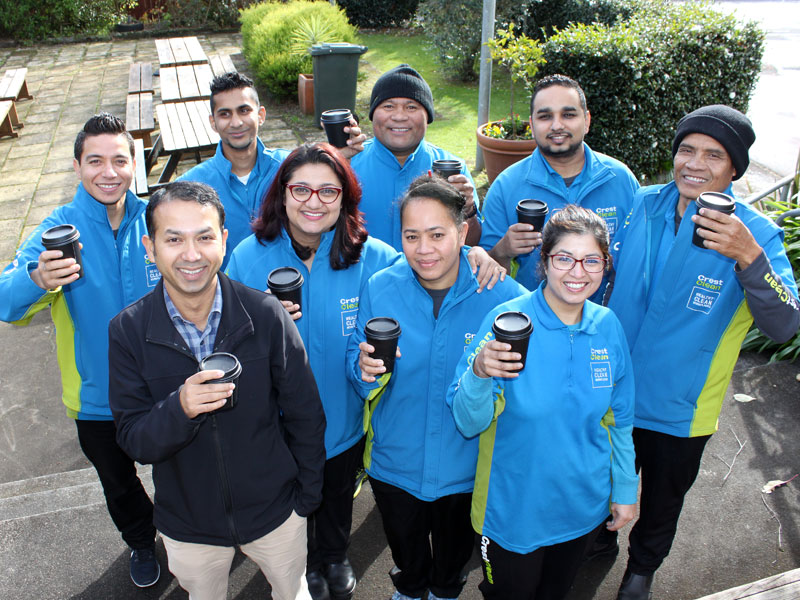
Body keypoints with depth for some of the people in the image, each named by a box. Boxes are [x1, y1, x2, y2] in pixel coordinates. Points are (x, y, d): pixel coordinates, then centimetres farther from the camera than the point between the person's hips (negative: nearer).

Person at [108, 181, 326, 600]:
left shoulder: (266, 315, -20)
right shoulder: (127, 332, -17)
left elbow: (305, 416, -9)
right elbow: (134, 442, -14)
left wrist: (307, 497, 0)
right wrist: (179, 408, -35)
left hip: (275, 512, 0)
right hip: (187, 525, 1)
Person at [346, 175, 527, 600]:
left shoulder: (502, 295, -20)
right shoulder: (379, 289, -15)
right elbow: (355, 360, -8)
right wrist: (364, 369, -29)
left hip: (466, 466, -1)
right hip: (395, 463, 1)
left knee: (455, 546, 30)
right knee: (404, 546, 30)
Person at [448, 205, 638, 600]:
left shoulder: (607, 326, -8)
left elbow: (619, 420, 5)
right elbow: (468, 423, -24)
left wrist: (625, 489, 9)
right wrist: (479, 373, -42)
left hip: (583, 508, 4)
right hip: (512, 509, -3)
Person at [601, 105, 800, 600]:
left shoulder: (756, 234, -17)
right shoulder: (644, 204, -9)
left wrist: (749, 257, -43)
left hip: (679, 410, -2)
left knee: (662, 501, 24)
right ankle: (598, 542, 55)